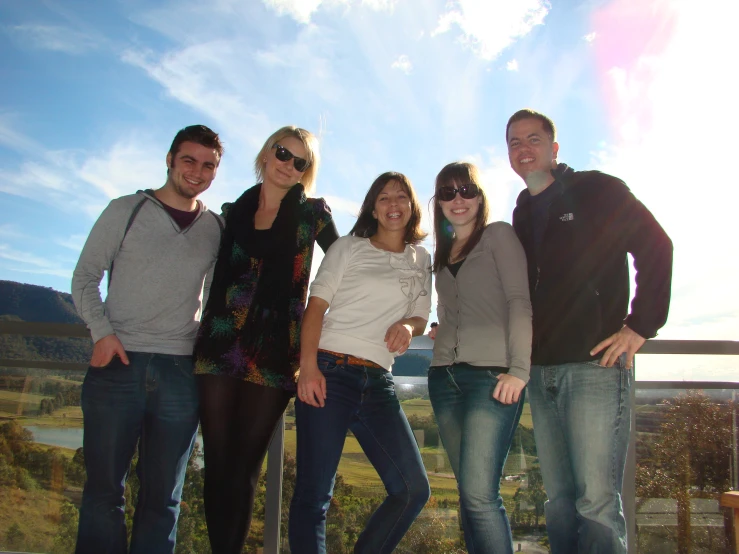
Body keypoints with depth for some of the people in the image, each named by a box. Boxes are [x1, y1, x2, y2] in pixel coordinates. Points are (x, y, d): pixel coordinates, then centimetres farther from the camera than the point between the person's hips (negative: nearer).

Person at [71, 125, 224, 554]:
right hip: (118, 363, -1)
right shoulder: (127, 210, 6)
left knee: (163, 496, 7)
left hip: (180, 372, 2)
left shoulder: (218, 228, 11)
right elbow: (85, 277, 4)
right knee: (104, 489, 4)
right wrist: (102, 331, -9)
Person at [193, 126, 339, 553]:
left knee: (245, 467, 1)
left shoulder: (312, 213, 6)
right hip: (221, 345, 2)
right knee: (217, 465, 1)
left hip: (274, 353, -2)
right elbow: (220, 274, 18)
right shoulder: (233, 212, 13)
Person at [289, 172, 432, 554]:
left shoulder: (421, 260, 18)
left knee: (414, 490, -2)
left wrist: (408, 326, -8)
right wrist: (308, 365, -16)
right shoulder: (349, 248, 7)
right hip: (330, 373, -4)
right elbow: (316, 305, -1)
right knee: (313, 493, -5)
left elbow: (421, 316, 18)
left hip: (378, 383, 4)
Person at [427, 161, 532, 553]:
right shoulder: (442, 254, 22)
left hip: (492, 373, -6)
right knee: (470, 493, 7)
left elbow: (520, 301, -6)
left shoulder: (499, 235, 5)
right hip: (445, 376, 6)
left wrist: (519, 369, -15)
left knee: (479, 493, -14)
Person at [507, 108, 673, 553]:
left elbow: (656, 246, -5)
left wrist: (640, 325, -11)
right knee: (560, 503, 8)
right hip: (542, 371, 6)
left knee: (597, 501, -9)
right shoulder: (522, 215, 20)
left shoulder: (596, 191, 4)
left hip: (595, 363, -6)